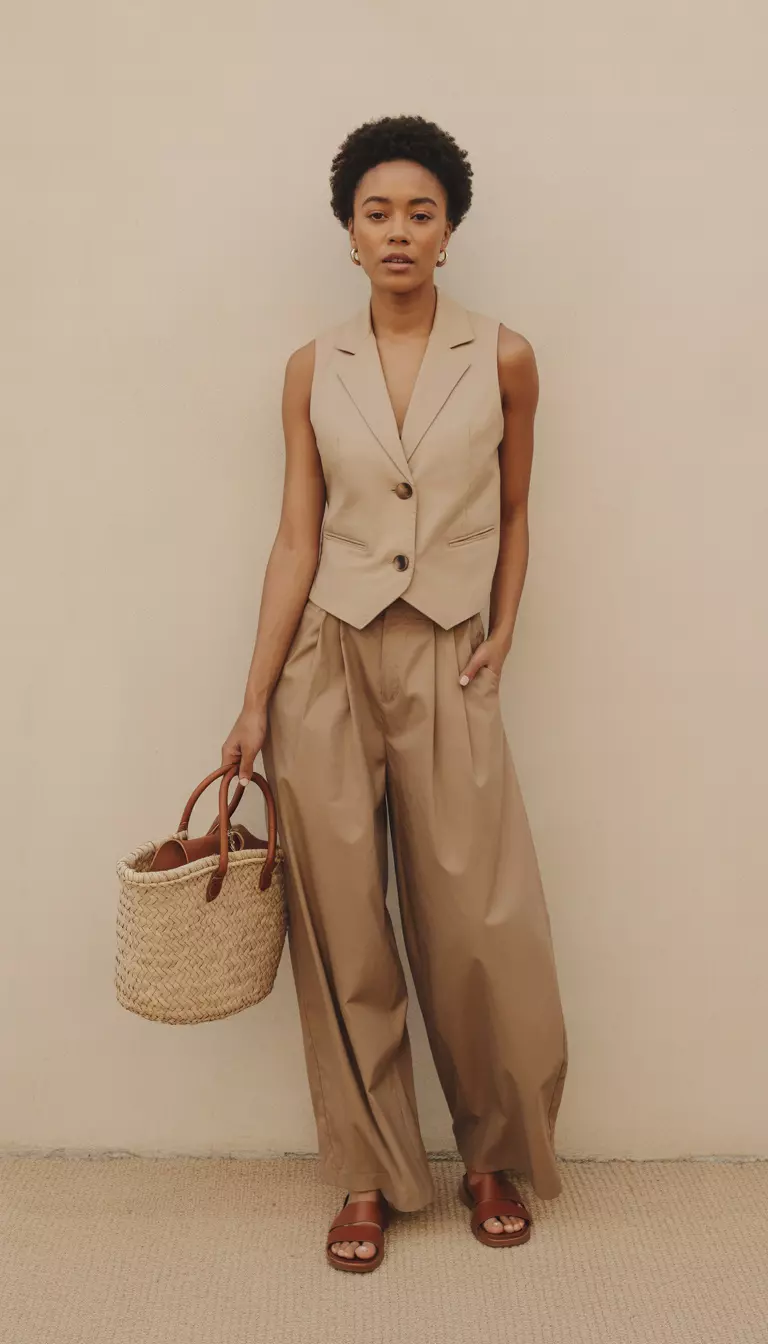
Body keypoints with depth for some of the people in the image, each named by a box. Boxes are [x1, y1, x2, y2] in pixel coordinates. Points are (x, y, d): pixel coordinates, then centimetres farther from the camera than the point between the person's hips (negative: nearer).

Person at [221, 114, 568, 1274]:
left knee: (479, 932, 1)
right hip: (326, 664, 1)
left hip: (447, 668, -1)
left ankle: (494, 1160, 27)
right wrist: (254, 703, 0)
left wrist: (502, 635, 1)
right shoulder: (313, 369, 4)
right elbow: (296, 540, 3)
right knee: (343, 938, 5)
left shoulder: (502, 358, 2)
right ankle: (371, 1176, 23)